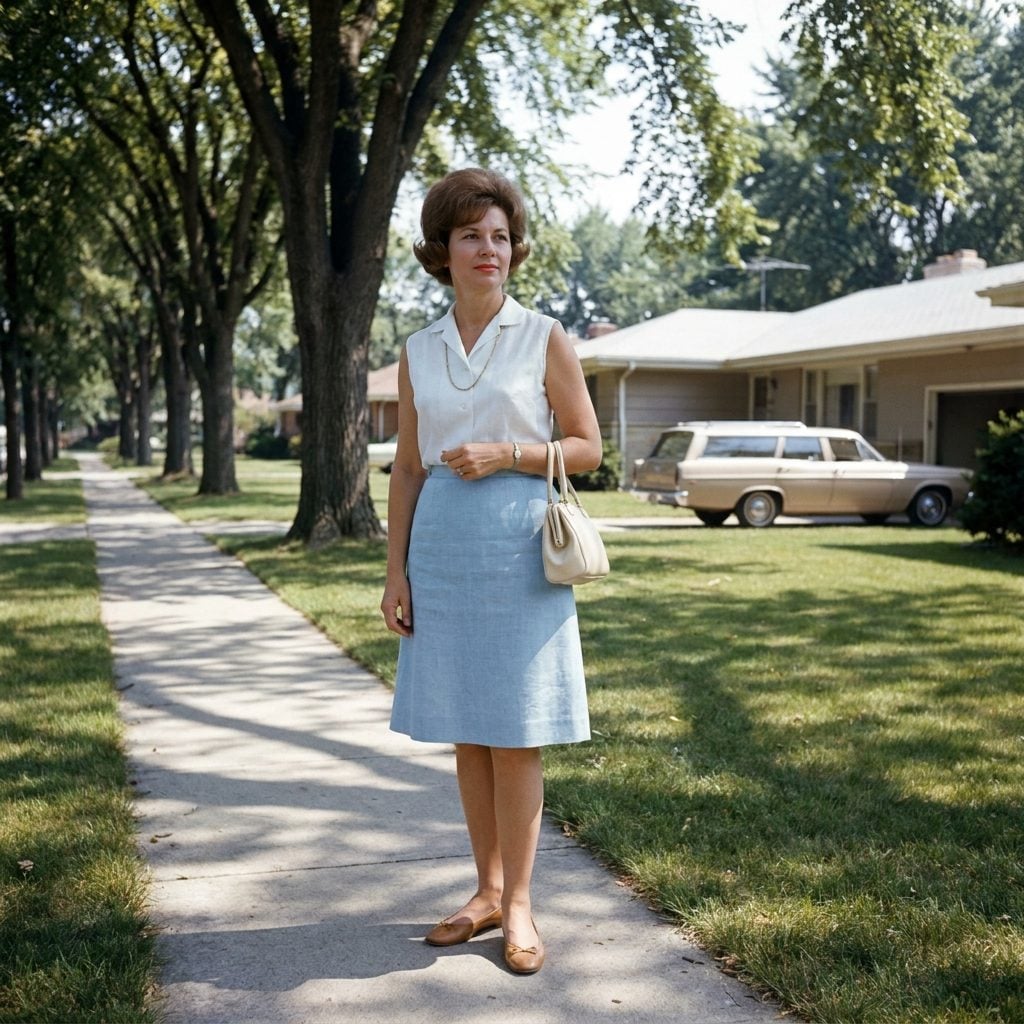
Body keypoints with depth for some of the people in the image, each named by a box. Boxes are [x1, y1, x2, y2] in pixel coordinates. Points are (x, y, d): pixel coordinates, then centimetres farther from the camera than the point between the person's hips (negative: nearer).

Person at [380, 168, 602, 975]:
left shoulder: (544, 339, 0)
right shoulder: (420, 353, 9)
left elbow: (588, 448, 1)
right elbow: (407, 469, 10)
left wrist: (505, 455, -14)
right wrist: (396, 570, 5)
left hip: (518, 550, -3)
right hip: (442, 550, 4)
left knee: (515, 734, 0)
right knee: (465, 733, 9)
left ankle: (519, 903, 12)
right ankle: (487, 891, 22)